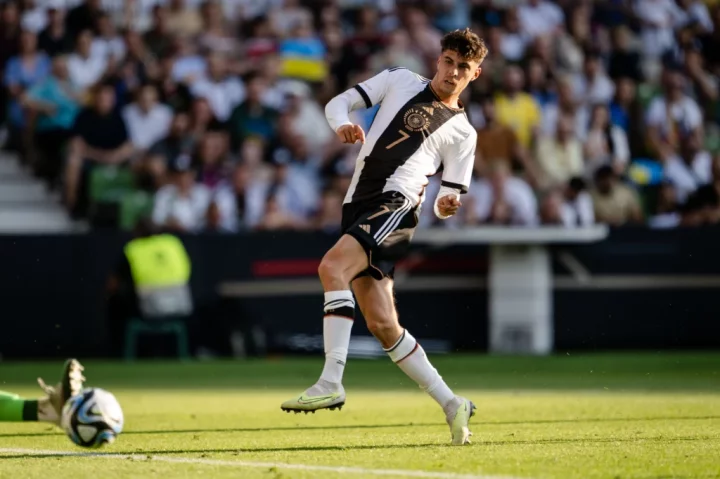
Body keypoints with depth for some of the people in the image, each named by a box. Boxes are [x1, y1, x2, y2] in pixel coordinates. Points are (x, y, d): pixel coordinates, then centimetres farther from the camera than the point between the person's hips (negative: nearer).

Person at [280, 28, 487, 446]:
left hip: (395, 205, -5)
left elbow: (450, 199, 11)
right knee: (382, 323, -1)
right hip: (359, 207, 5)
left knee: (333, 267, -29)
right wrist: (342, 124, -6)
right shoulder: (400, 81, 19)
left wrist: (446, 205, -12)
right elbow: (339, 102, 16)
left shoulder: (463, 132, 11)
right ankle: (451, 404, 8)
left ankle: (331, 384, -33)